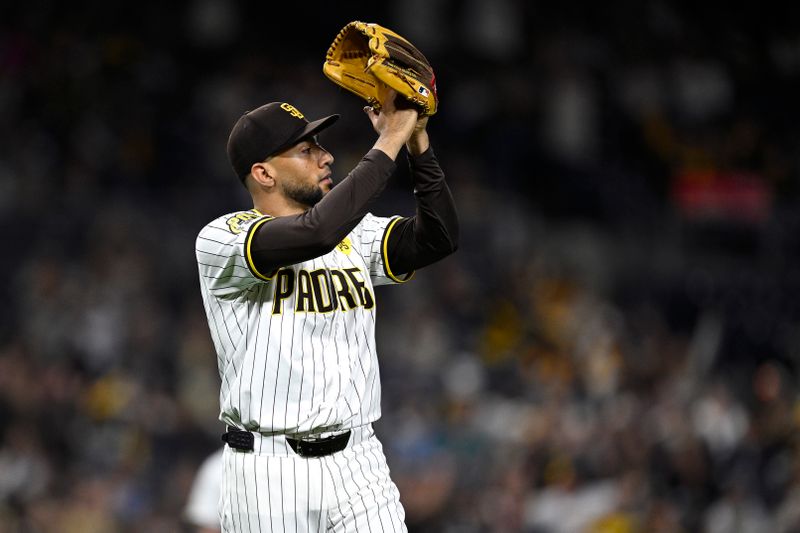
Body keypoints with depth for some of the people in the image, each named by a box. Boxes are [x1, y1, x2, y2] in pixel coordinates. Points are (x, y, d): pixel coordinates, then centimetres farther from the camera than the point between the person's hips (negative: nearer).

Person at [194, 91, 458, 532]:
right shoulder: (222, 239, -9)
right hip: (269, 475, -5)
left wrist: (418, 145, -10)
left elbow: (439, 237, 0)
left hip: (358, 463, 5)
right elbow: (316, 233, -26)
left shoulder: (355, 236, 12)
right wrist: (389, 144, -20)